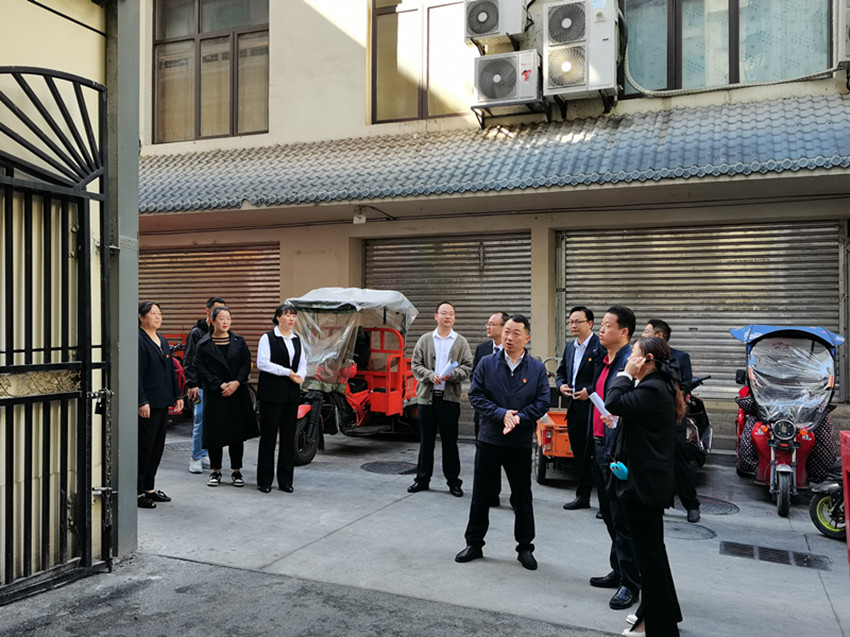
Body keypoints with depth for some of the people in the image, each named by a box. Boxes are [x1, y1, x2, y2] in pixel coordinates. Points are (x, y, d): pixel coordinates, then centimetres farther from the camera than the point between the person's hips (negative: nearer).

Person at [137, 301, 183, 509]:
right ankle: (138, 492, 9)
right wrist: (142, 402, -21)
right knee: (144, 447, -2)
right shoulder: (139, 341, -12)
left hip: (162, 402, 9)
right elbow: (137, 374, -17)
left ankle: (149, 488, 24)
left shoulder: (163, 341, 15)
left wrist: (177, 395, 15)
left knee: (158, 447, 13)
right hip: (147, 404, -9)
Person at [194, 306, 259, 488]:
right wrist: (219, 385, -12)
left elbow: (246, 363, 3)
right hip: (214, 394, -2)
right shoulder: (204, 344, 2)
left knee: (237, 432, 4)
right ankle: (216, 471, 16)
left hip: (238, 392, 2)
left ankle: (236, 471, 15)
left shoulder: (239, 341, 8)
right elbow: (200, 368, -4)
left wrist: (236, 382, -12)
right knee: (215, 432, 0)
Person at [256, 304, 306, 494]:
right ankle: (264, 481, 10)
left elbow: (303, 362, 17)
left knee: (289, 436, 8)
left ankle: (285, 480, 16)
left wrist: (300, 376, -4)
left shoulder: (297, 339, 14)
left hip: (292, 393, 6)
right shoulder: (267, 338, -4)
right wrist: (287, 372, -14)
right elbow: (262, 363, -12)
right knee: (268, 436, 0)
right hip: (271, 393, -6)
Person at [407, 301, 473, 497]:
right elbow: (415, 365, 4)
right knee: (426, 440, 9)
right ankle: (422, 479, 20)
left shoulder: (461, 342, 6)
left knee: (450, 441, 4)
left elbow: (468, 367, 1)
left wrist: (451, 375, -16)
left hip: (450, 397, -1)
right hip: (427, 396, 1)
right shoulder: (425, 340, 9)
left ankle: (453, 481, 15)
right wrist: (431, 375, -12)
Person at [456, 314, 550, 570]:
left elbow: (542, 402, -3)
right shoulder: (487, 364, 0)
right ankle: (474, 544, 25)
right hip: (489, 440, 1)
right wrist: (501, 414, -15)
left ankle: (525, 547, 26)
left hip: (521, 443, 0)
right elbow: (475, 395, -4)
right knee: (481, 495, 10)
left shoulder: (537, 369, 0)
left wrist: (518, 418, -17)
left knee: (522, 498, 10)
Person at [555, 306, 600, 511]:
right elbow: (560, 372, 24)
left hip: (593, 409, -8)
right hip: (575, 409, 8)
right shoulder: (570, 347, 15)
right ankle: (582, 496, 22)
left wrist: (589, 391, -19)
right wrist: (561, 385, 4)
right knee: (579, 455, 13)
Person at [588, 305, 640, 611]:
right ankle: (619, 571, 34)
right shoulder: (601, 359, 12)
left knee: (623, 520, 1)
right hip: (599, 447, 9)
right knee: (610, 516, 19)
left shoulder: (631, 363, -16)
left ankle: (630, 585, 13)